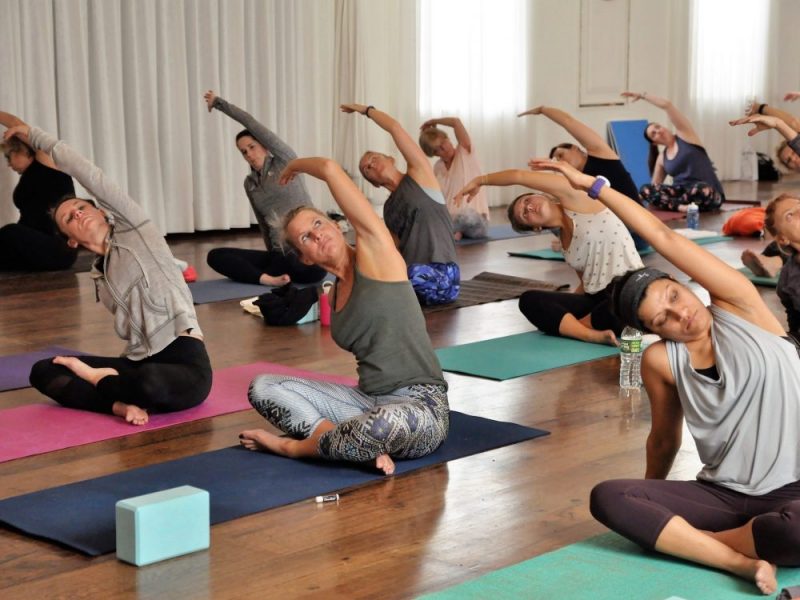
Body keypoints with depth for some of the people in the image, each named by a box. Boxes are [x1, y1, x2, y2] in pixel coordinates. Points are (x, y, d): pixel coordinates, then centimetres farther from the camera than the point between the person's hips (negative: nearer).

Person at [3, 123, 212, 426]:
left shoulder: (133, 228, 0)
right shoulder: (100, 277, 16)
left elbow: (89, 174, -5)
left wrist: (36, 137, 5)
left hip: (185, 360, -6)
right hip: (141, 362, 7)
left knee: (150, 383, -42)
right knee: (43, 371, -4)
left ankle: (98, 379, -7)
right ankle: (119, 403, -25)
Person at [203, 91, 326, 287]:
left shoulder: (285, 162, -1)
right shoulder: (249, 183, 15)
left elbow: (251, 124, -6)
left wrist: (218, 102, 2)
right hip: (280, 255, 6)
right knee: (215, 256, -11)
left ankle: (266, 274, -11)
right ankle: (267, 279, -33)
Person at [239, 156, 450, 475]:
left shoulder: (375, 251, -7)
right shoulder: (335, 295, 12)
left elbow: (330, 168, -11)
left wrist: (294, 165, 9)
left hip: (420, 407, -7)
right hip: (368, 401, 7)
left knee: (386, 423, -43)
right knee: (262, 388, -4)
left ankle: (296, 446, -14)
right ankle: (365, 445, -20)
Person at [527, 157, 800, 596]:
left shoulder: (739, 309, -7)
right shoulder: (660, 361, -1)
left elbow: (663, 238, -13)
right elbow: (664, 439, 14)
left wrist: (594, 184, -10)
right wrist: (648, 506, 24)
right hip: (723, 495, 3)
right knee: (607, 498, -18)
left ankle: (683, 538, -11)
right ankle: (744, 562, -24)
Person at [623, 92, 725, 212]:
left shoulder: (684, 134, 0)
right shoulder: (661, 158, 13)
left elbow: (667, 105, -7)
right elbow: (655, 185, 20)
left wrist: (642, 95, 1)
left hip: (709, 194, -5)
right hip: (682, 192, 5)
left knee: (701, 189, -43)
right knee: (646, 190, -19)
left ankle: (672, 204, -19)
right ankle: (681, 206, -37)